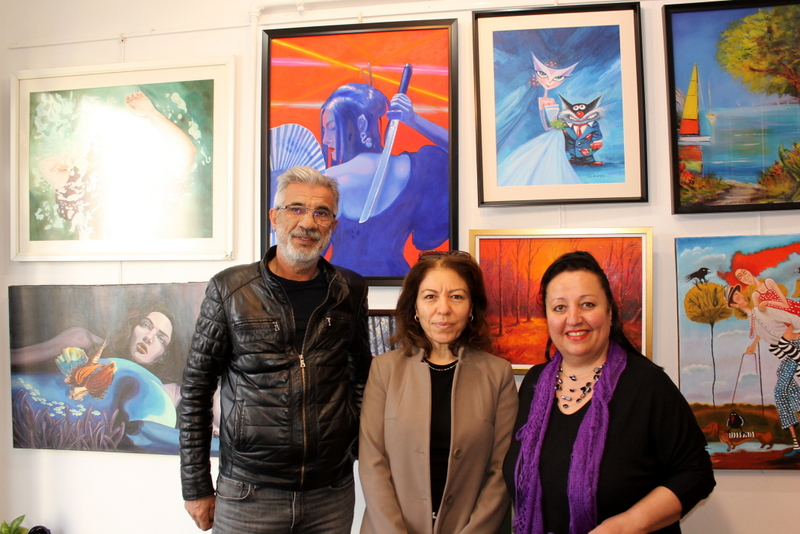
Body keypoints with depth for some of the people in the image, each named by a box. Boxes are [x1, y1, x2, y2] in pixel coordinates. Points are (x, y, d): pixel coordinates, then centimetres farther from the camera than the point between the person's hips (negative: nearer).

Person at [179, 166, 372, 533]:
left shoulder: (350, 290, 2)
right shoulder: (229, 289, -5)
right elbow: (195, 391, -1)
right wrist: (196, 488, 0)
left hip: (332, 494, 2)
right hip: (247, 495, -2)